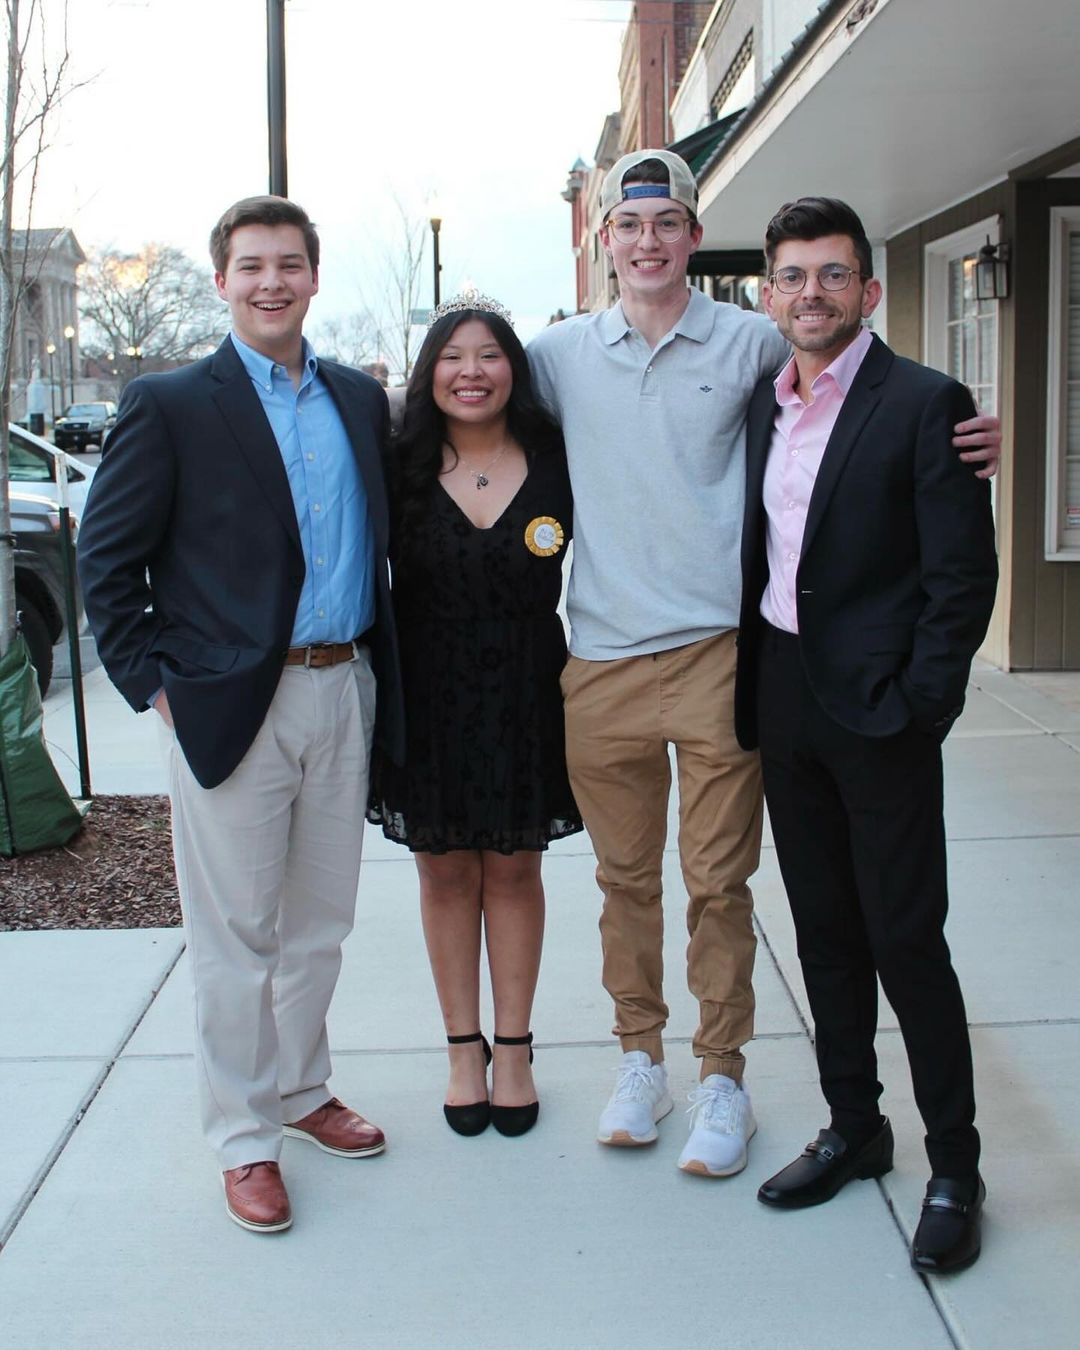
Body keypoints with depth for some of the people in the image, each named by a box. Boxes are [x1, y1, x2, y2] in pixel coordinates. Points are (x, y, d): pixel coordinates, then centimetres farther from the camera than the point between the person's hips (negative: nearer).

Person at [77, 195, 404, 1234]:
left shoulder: (361, 400, 10)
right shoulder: (169, 406, -4)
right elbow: (106, 559, -4)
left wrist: (376, 666, 9)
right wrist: (154, 683, -8)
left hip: (342, 691, 5)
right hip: (229, 706, -5)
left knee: (319, 920, 16)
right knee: (237, 935, 4)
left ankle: (300, 1090, 34)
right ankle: (244, 1137, 18)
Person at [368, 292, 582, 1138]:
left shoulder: (554, 464, -3)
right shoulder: (401, 470, -2)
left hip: (525, 694, 0)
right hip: (430, 696, 1)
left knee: (514, 870, 9)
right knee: (446, 871, 10)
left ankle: (514, 1050, 22)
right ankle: (464, 1049, 23)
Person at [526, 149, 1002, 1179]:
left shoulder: (749, 343, 2)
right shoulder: (561, 355, 7)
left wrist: (966, 438, -4)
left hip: (715, 652, -2)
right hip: (601, 659, 2)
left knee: (718, 880, 3)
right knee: (623, 875, 12)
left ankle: (722, 1076, 19)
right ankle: (640, 1059, 29)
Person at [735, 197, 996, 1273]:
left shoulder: (925, 403, -8)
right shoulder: (762, 405, 11)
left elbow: (963, 573, -11)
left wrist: (920, 706, -15)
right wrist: (752, 684, 9)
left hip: (879, 711, -6)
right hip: (782, 703, 6)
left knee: (906, 941, -1)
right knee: (824, 931, 14)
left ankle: (954, 1169, 14)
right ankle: (853, 1129, 29)